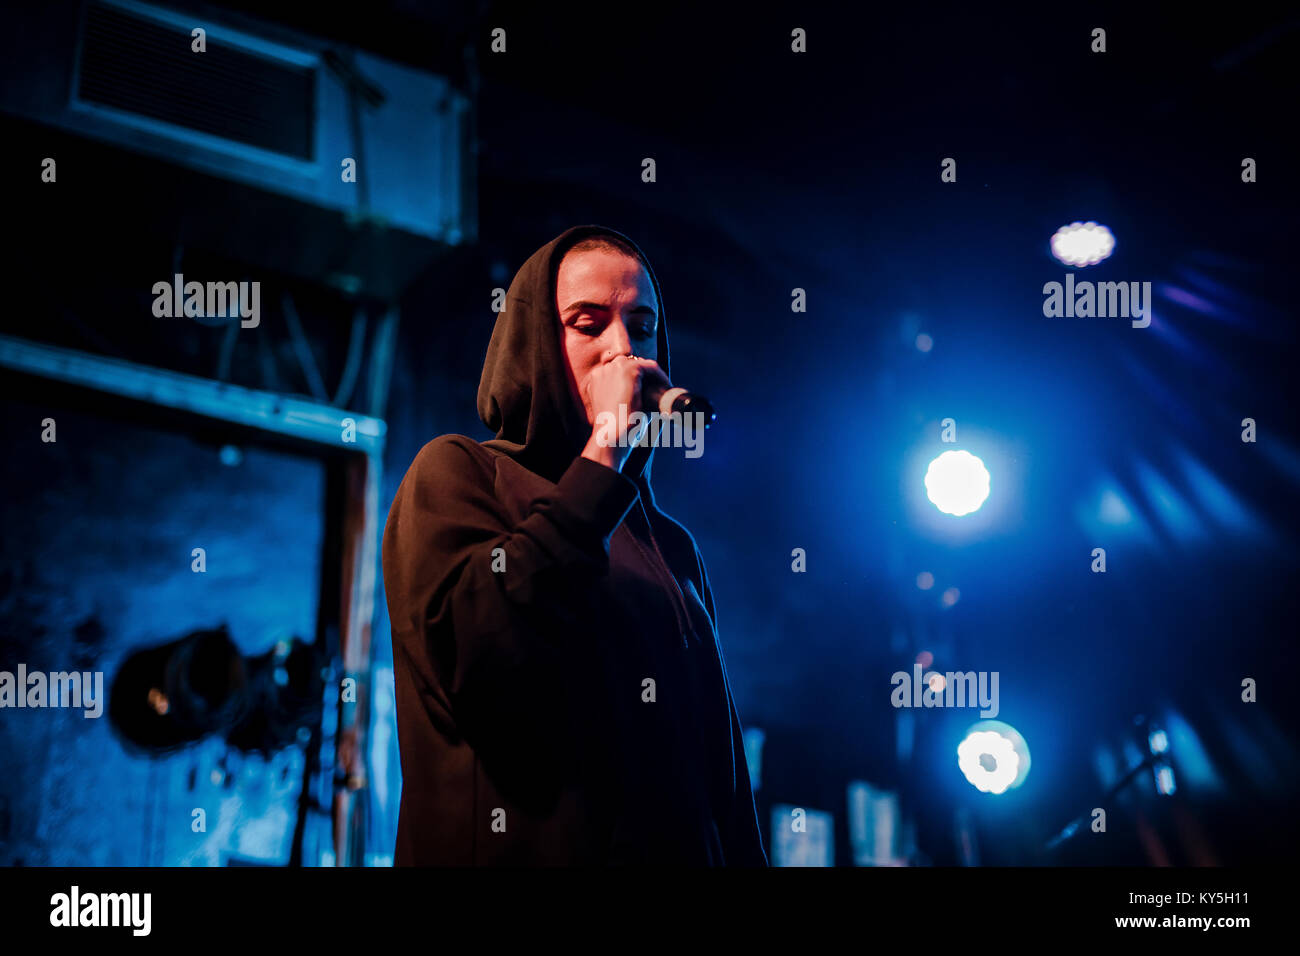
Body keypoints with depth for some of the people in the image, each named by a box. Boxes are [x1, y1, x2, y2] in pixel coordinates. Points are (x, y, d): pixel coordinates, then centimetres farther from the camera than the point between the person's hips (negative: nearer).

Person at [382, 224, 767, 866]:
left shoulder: (673, 548, 15)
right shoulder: (455, 472, -2)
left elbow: (723, 770, 14)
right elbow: (475, 657, -21)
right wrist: (601, 455, -16)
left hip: (684, 853, 6)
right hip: (525, 854, -5)